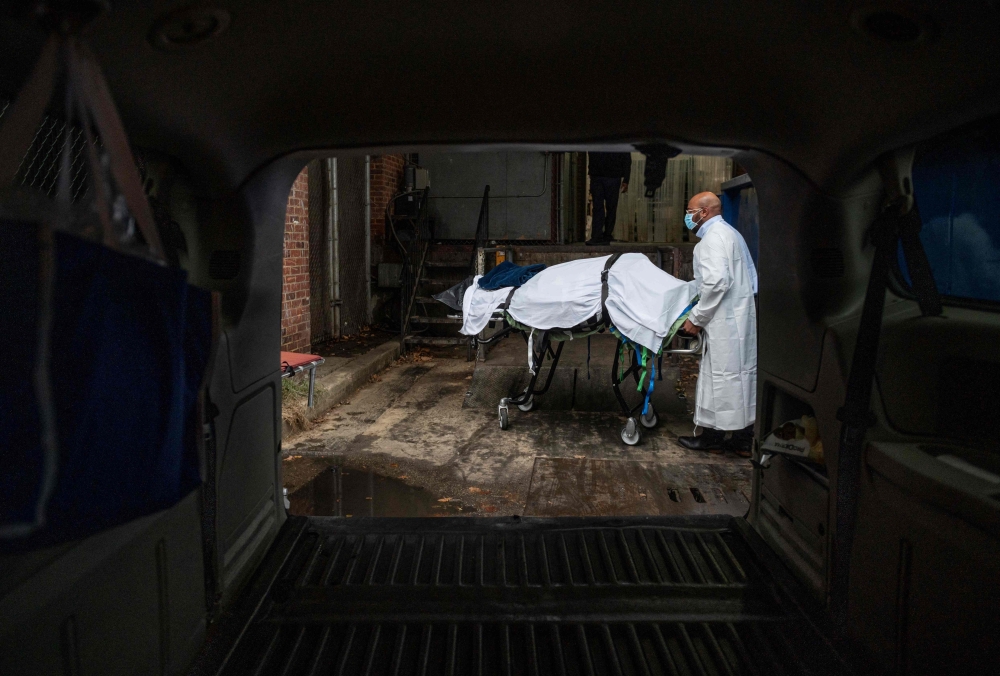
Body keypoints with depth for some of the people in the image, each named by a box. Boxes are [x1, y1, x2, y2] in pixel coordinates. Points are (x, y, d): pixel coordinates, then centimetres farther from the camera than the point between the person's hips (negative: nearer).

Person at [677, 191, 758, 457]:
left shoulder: (714, 236, -12)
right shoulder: (729, 232, 19)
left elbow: (716, 282, -24)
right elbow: (749, 278, 20)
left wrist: (696, 317, -15)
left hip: (725, 322, -10)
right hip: (741, 317, 10)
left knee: (721, 377, -2)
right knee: (742, 373, 12)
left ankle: (713, 437, 8)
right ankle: (743, 439, 19)